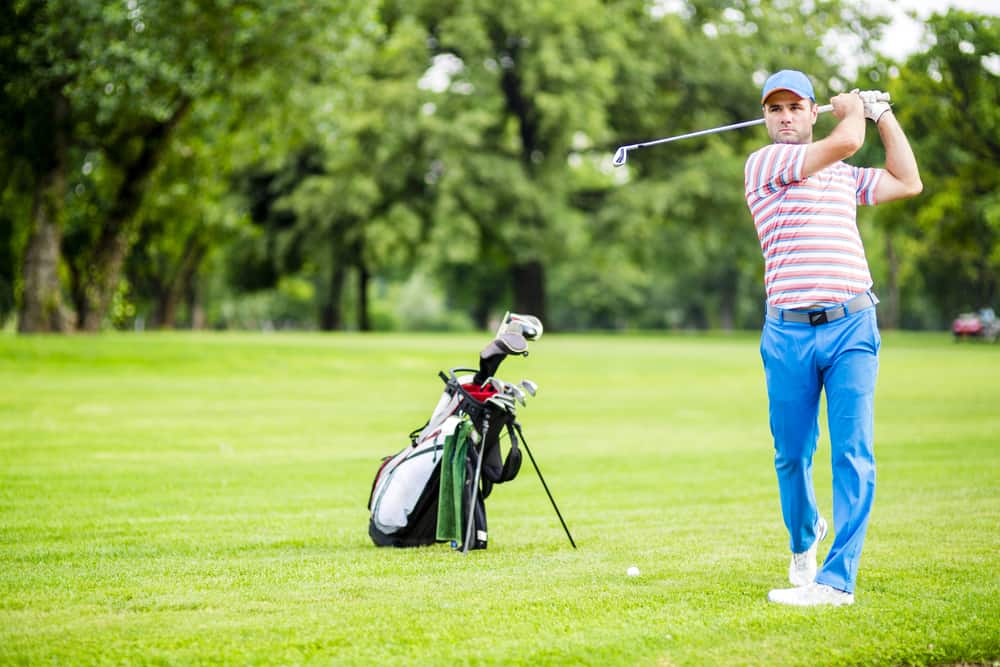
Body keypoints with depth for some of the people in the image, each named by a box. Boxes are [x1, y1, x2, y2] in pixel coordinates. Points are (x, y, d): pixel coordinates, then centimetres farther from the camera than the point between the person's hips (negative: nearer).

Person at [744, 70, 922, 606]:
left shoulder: (843, 175, 20)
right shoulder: (764, 163, 0)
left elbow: (908, 182, 25)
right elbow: (846, 140, -8)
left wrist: (884, 114, 27)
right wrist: (852, 109, 12)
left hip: (852, 326, 3)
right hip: (788, 331, -3)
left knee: (853, 452, -9)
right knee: (792, 455, 7)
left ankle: (837, 579, -9)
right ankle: (804, 538, 36)